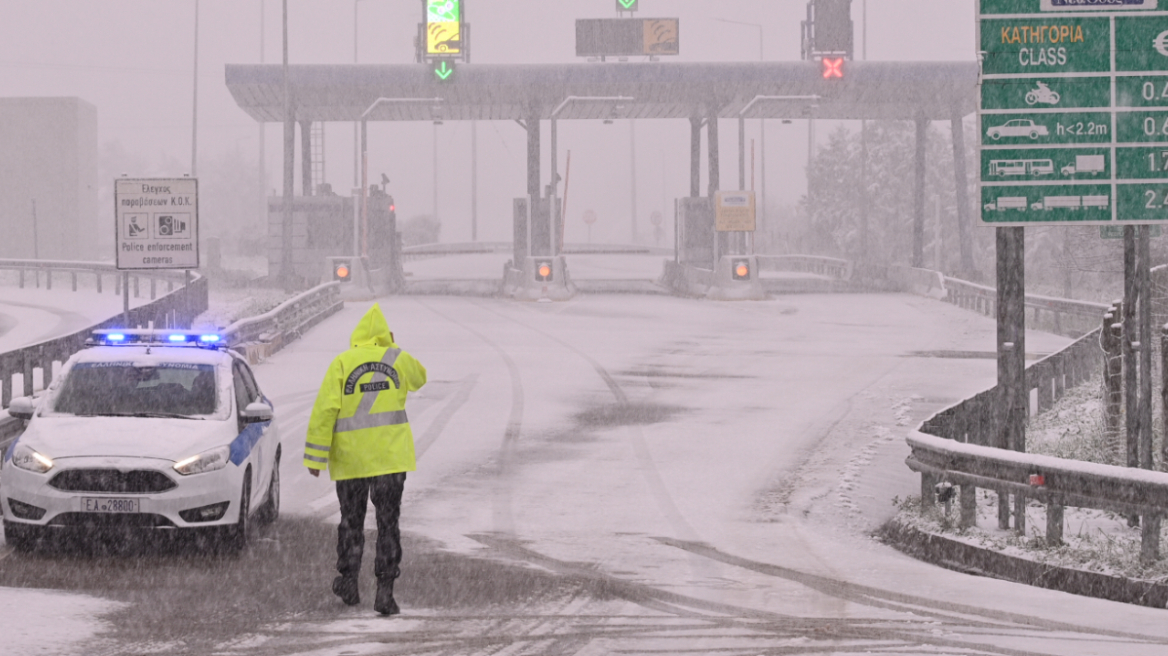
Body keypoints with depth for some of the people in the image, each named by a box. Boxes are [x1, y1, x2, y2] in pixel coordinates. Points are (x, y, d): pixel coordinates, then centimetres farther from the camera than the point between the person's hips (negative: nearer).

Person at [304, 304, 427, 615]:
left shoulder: (341, 364, -5)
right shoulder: (399, 360, 1)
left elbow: (324, 411, -8)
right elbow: (419, 378, 25)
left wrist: (315, 457, -6)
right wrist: (392, 350, 25)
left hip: (350, 458, 0)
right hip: (390, 457, 0)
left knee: (351, 520, 17)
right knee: (388, 522, 3)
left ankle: (348, 581, 23)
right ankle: (385, 590, -4)